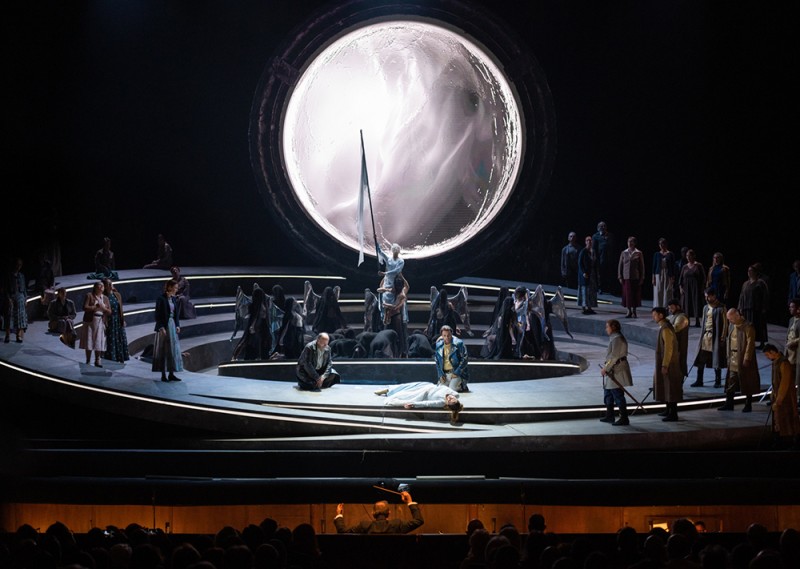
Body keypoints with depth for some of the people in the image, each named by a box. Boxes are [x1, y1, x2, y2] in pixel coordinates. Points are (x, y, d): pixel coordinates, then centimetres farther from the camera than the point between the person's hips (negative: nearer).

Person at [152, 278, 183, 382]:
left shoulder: (173, 298, 10)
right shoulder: (161, 299, -12)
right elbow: (158, 315, -13)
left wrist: (177, 325, 5)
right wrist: (161, 328, -18)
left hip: (173, 326, 8)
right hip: (164, 326, -8)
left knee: (173, 350, 7)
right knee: (163, 350, -2)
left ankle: (171, 374, 12)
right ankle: (163, 375, 2)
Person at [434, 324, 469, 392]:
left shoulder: (459, 344, -6)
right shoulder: (438, 345, 8)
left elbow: (465, 359, -6)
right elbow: (437, 361, 15)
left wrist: (456, 373, -13)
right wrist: (440, 374, 1)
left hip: (457, 373, -5)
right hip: (445, 373, 5)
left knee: (451, 390, -22)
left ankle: (463, 386, 10)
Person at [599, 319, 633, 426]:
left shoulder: (617, 339, -17)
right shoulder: (614, 338, 16)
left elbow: (614, 356, -21)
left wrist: (605, 368, -17)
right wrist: (606, 367, 13)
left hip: (617, 372, -11)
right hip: (613, 371, 11)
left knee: (618, 395, -7)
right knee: (608, 393, 19)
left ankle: (624, 419, -4)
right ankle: (609, 416, 28)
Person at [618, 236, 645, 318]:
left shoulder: (638, 253, 1)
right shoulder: (624, 253, 7)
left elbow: (642, 266, 2)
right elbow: (620, 265, 9)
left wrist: (642, 278, -2)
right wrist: (620, 277, 2)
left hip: (635, 277, -2)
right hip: (626, 277, 2)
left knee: (635, 294, -1)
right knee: (627, 294, 0)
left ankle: (634, 311, 9)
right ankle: (629, 311, 10)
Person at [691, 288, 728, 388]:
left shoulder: (721, 308, -8)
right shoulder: (705, 308, 10)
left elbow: (725, 324, -8)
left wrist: (722, 338, -12)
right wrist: (701, 336, 11)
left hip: (716, 337, -5)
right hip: (705, 336, 5)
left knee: (716, 360, 3)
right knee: (700, 360, 2)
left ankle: (718, 381, 13)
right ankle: (699, 381, 9)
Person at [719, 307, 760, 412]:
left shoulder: (748, 327, -14)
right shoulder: (732, 326, 10)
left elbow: (750, 344, -16)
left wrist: (746, 359, -18)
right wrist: (728, 355, 11)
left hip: (743, 359, -7)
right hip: (733, 359, 7)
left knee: (747, 383, 2)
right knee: (731, 382, 8)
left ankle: (748, 405, 11)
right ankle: (729, 404, 13)